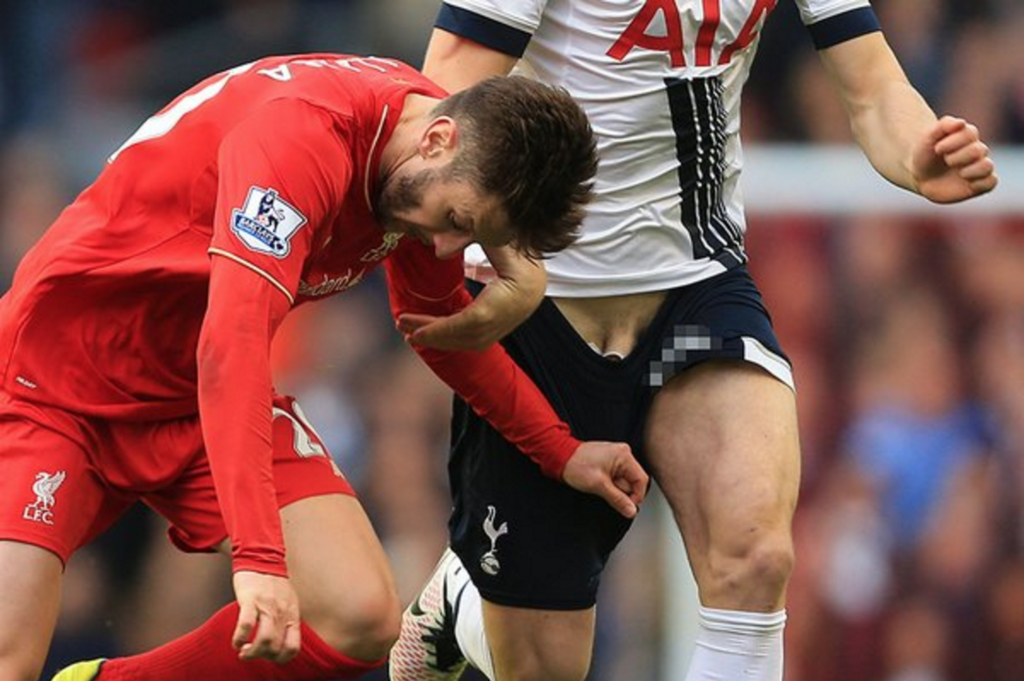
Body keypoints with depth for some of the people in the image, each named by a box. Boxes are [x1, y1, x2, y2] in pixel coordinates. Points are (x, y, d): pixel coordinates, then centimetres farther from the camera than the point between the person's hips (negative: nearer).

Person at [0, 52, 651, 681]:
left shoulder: (441, 170, -4)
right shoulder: (304, 132, -30)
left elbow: (440, 322, 17)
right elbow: (231, 348, -39)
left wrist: (561, 451, 13)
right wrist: (259, 557, -45)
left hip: (201, 398, 8)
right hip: (57, 379, -8)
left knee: (364, 620, -13)